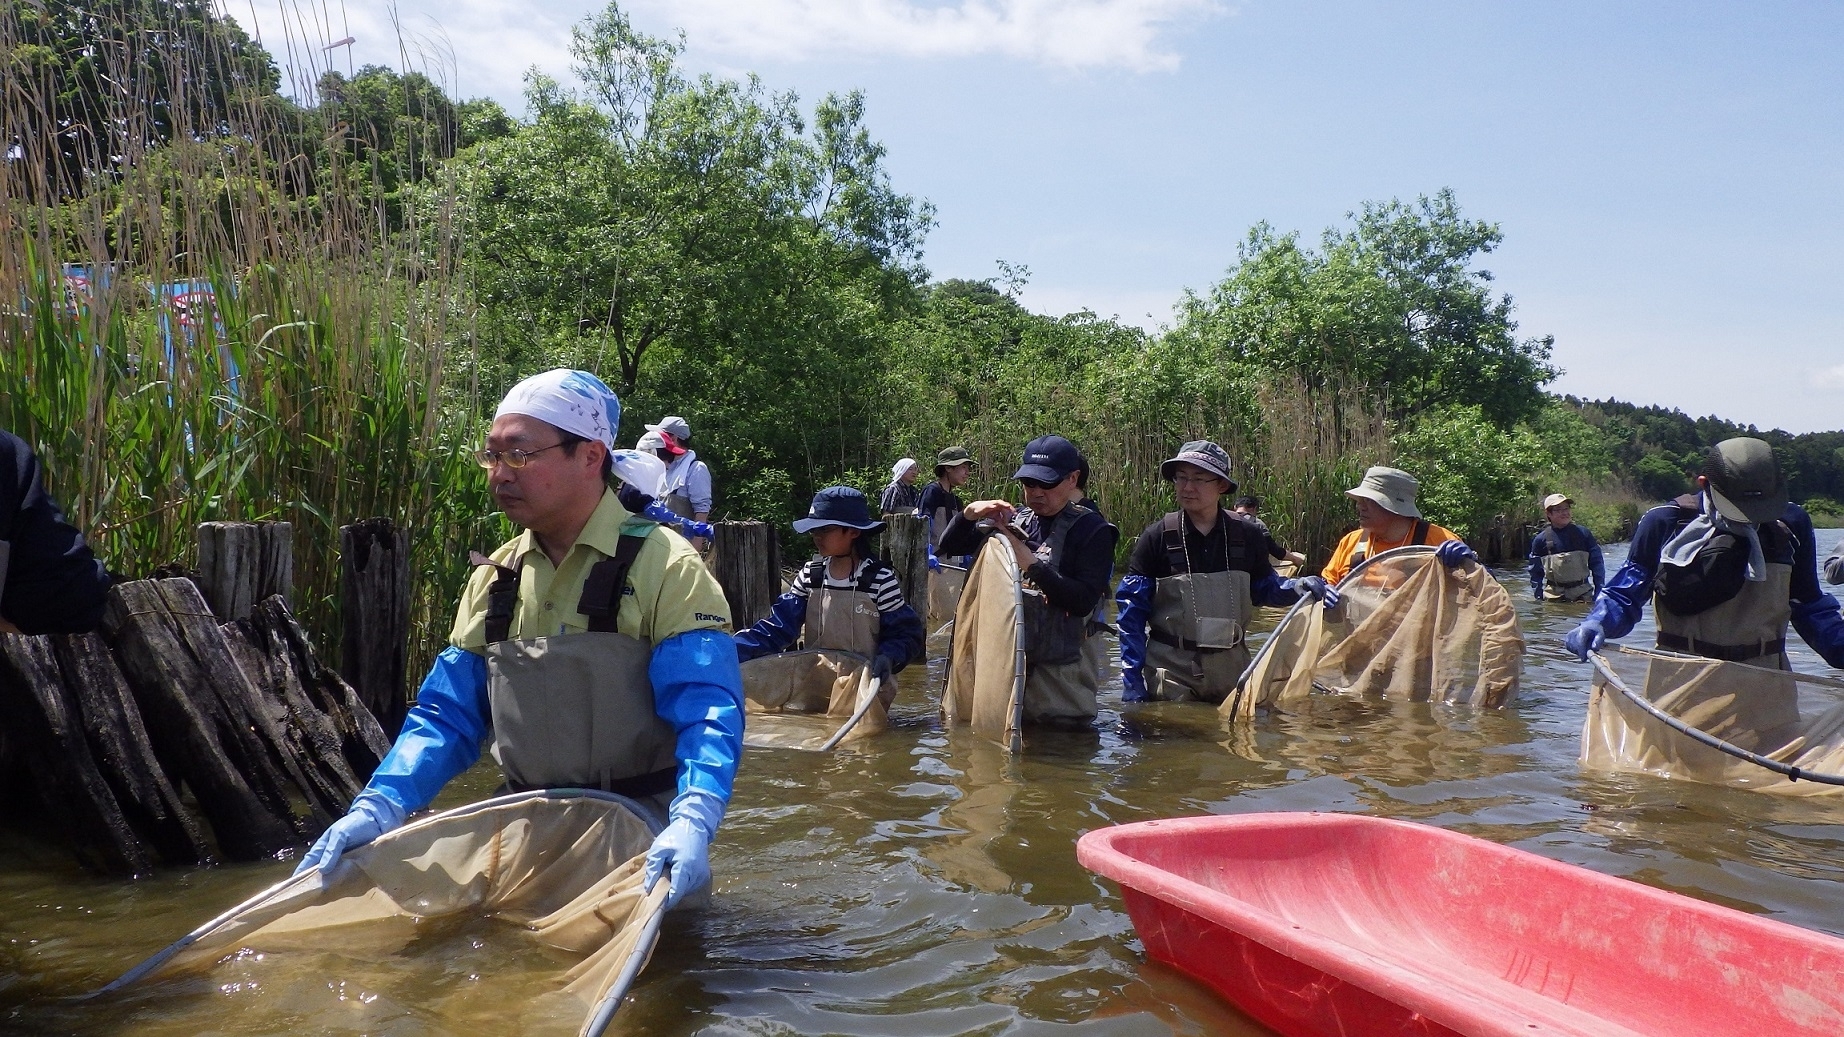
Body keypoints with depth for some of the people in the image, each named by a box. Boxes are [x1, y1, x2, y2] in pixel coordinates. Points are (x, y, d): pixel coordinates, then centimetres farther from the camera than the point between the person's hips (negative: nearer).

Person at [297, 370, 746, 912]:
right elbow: (447, 717, 9)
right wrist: (377, 807, -7)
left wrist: (692, 824, -36)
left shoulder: (664, 566, -10)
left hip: (644, 837, -4)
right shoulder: (494, 578, 10)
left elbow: (708, 711, -20)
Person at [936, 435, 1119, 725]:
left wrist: (1032, 566, -19)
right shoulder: (1013, 519, 9)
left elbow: (1084, 601, -13)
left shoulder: (1092, 531, -4)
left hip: (1055, 670, -4)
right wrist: (969, 514, -7)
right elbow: (950, 546, 13)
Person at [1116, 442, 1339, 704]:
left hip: (1231, 667, 3)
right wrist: (1131, 680, -9)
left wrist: (1298, 586, -8)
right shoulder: (1157, 538, -7)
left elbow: (1263, 588, 14)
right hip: (1170, 668, -3)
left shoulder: (1247, 536, 1)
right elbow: (1131, 611, -5)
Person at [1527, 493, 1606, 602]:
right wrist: (1539, 597, 0)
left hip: (1583, 593, 1)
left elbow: (1597, 564, 7)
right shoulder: (1541, 540, 1)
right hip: (1553, 595, -1)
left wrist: (1599, 593, 2)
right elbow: (1536, 573, 6)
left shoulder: (1583, 534, 3)